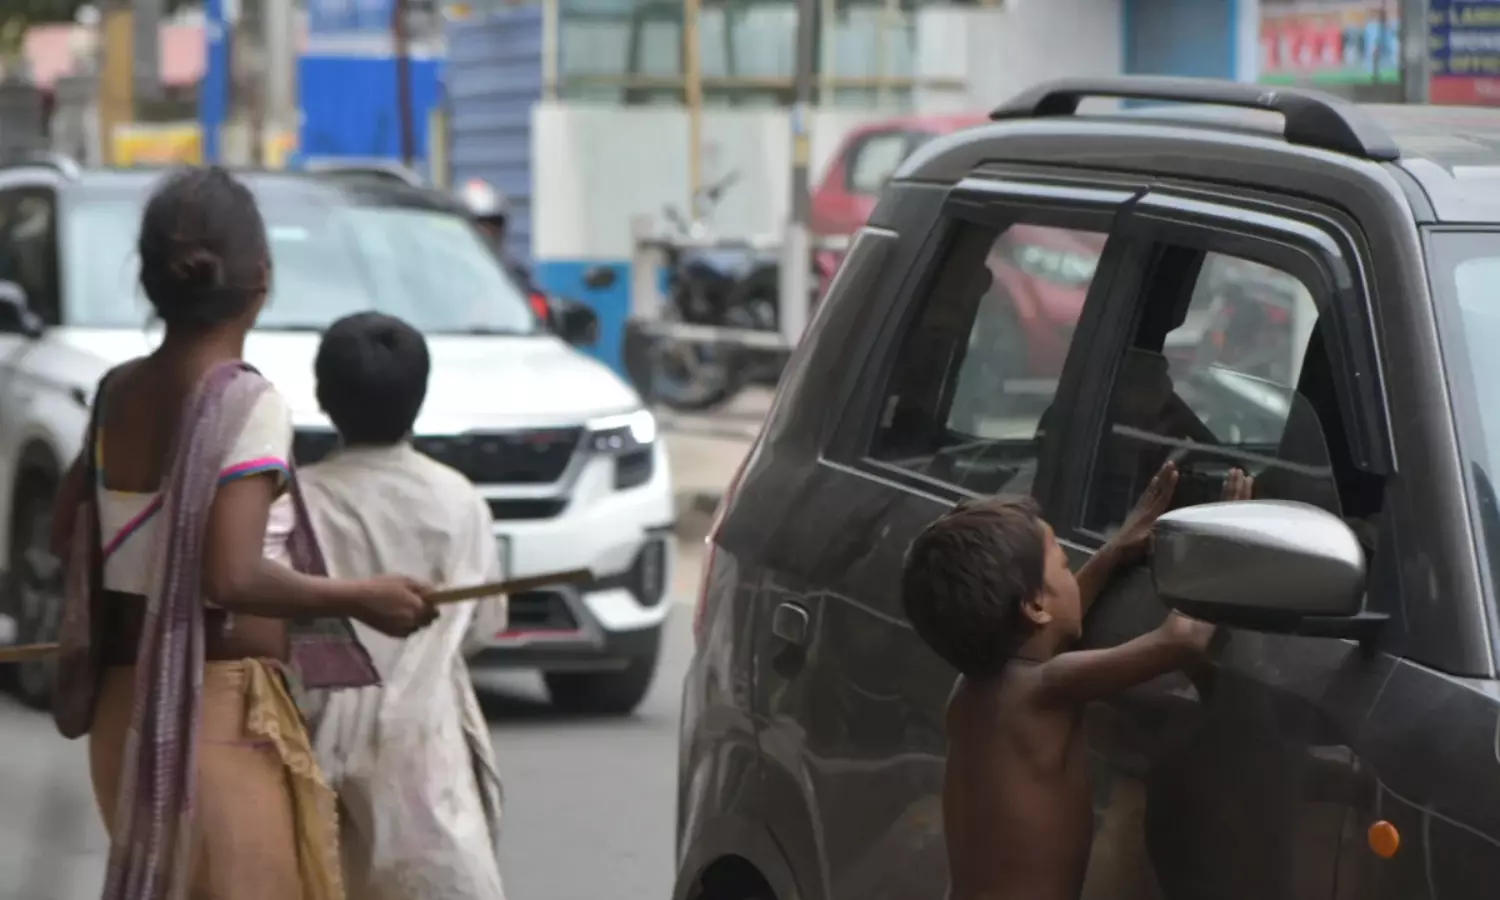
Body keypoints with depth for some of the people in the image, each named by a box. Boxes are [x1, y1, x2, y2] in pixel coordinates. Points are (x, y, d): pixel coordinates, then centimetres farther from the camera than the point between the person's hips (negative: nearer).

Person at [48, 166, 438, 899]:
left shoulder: (118, 393, 5)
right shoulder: (247, 402, -16)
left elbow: (66, 532, 18)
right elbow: (234, 576, -24)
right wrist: (362, 597, -12)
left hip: (125, 711, 8)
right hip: (222, 719, -8)